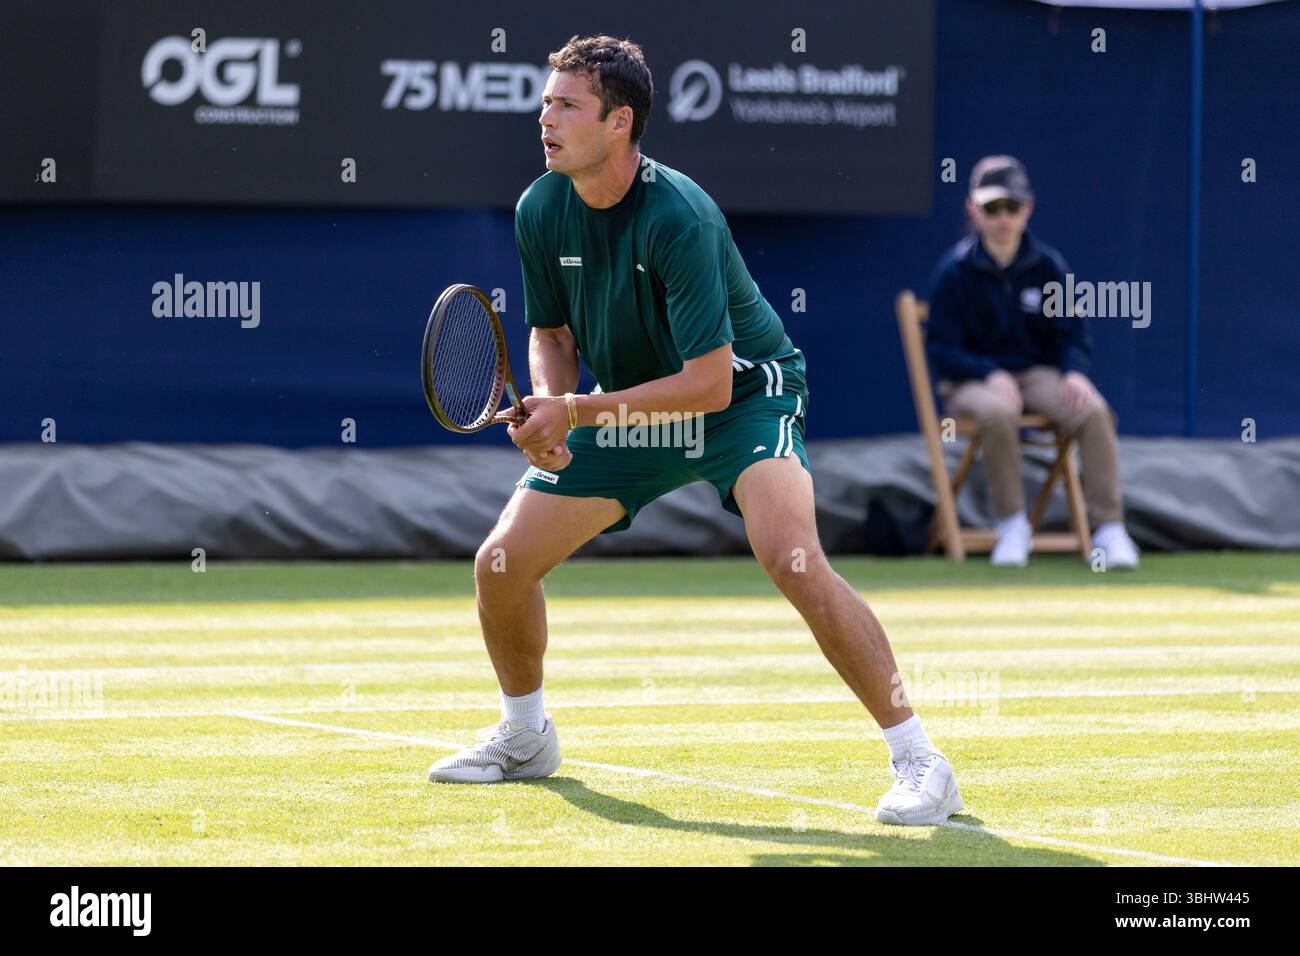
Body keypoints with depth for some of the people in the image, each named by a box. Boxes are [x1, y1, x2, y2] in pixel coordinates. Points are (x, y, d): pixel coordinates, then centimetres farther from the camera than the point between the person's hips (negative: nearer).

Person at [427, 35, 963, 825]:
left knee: (793, 560, -31)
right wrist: (548, 404, -15)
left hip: (743, 394, -7)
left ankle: (920, 764, -23)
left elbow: (708, 382, -32)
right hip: (628, 404, 7)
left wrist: (577, 410, -30)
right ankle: (525, 738, 28)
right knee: (502, 562, 0)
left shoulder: (677, 218, -31)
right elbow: (551, 331, 7)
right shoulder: (541, 213, -10)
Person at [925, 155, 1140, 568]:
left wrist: (1074, 372, -17)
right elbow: (940, 348, -7)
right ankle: (1012, 526, -22)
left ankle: (1109, 528, -22)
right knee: (998, 412, -38)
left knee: (1093, 410, -27)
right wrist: (991, 375, -23)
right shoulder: (955, 271, -6)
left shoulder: (1048, 266, 3)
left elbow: (1073, 335, 6)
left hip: (1038, 374, 3)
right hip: (972, 379, -3)